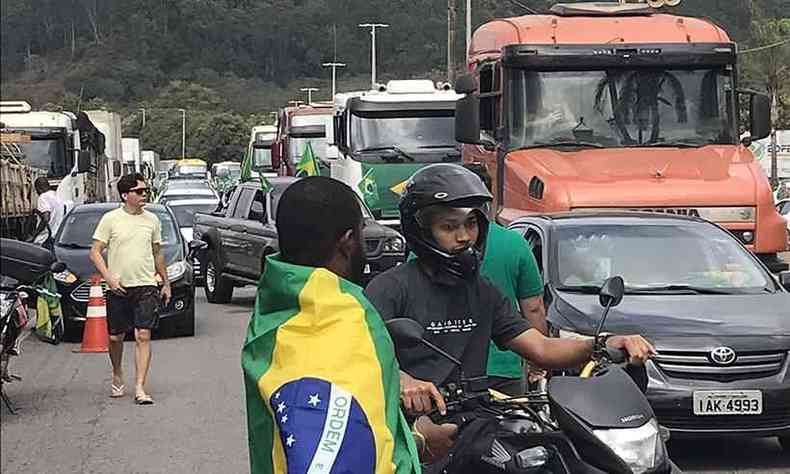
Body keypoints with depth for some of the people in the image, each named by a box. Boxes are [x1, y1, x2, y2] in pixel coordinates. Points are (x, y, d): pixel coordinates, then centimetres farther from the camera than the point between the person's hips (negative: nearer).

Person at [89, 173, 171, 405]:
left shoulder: (152, 220, 8)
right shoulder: (111, 219, -2)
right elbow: (95, 252, -2)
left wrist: (166, 283, 19)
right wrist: (109, 278, -14)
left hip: (146, 286, 1)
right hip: (118, 288, -1)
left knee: (143, 336, -10)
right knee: (115, 337, 9)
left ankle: (140, 388, -12)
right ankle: (117, 376, 35)